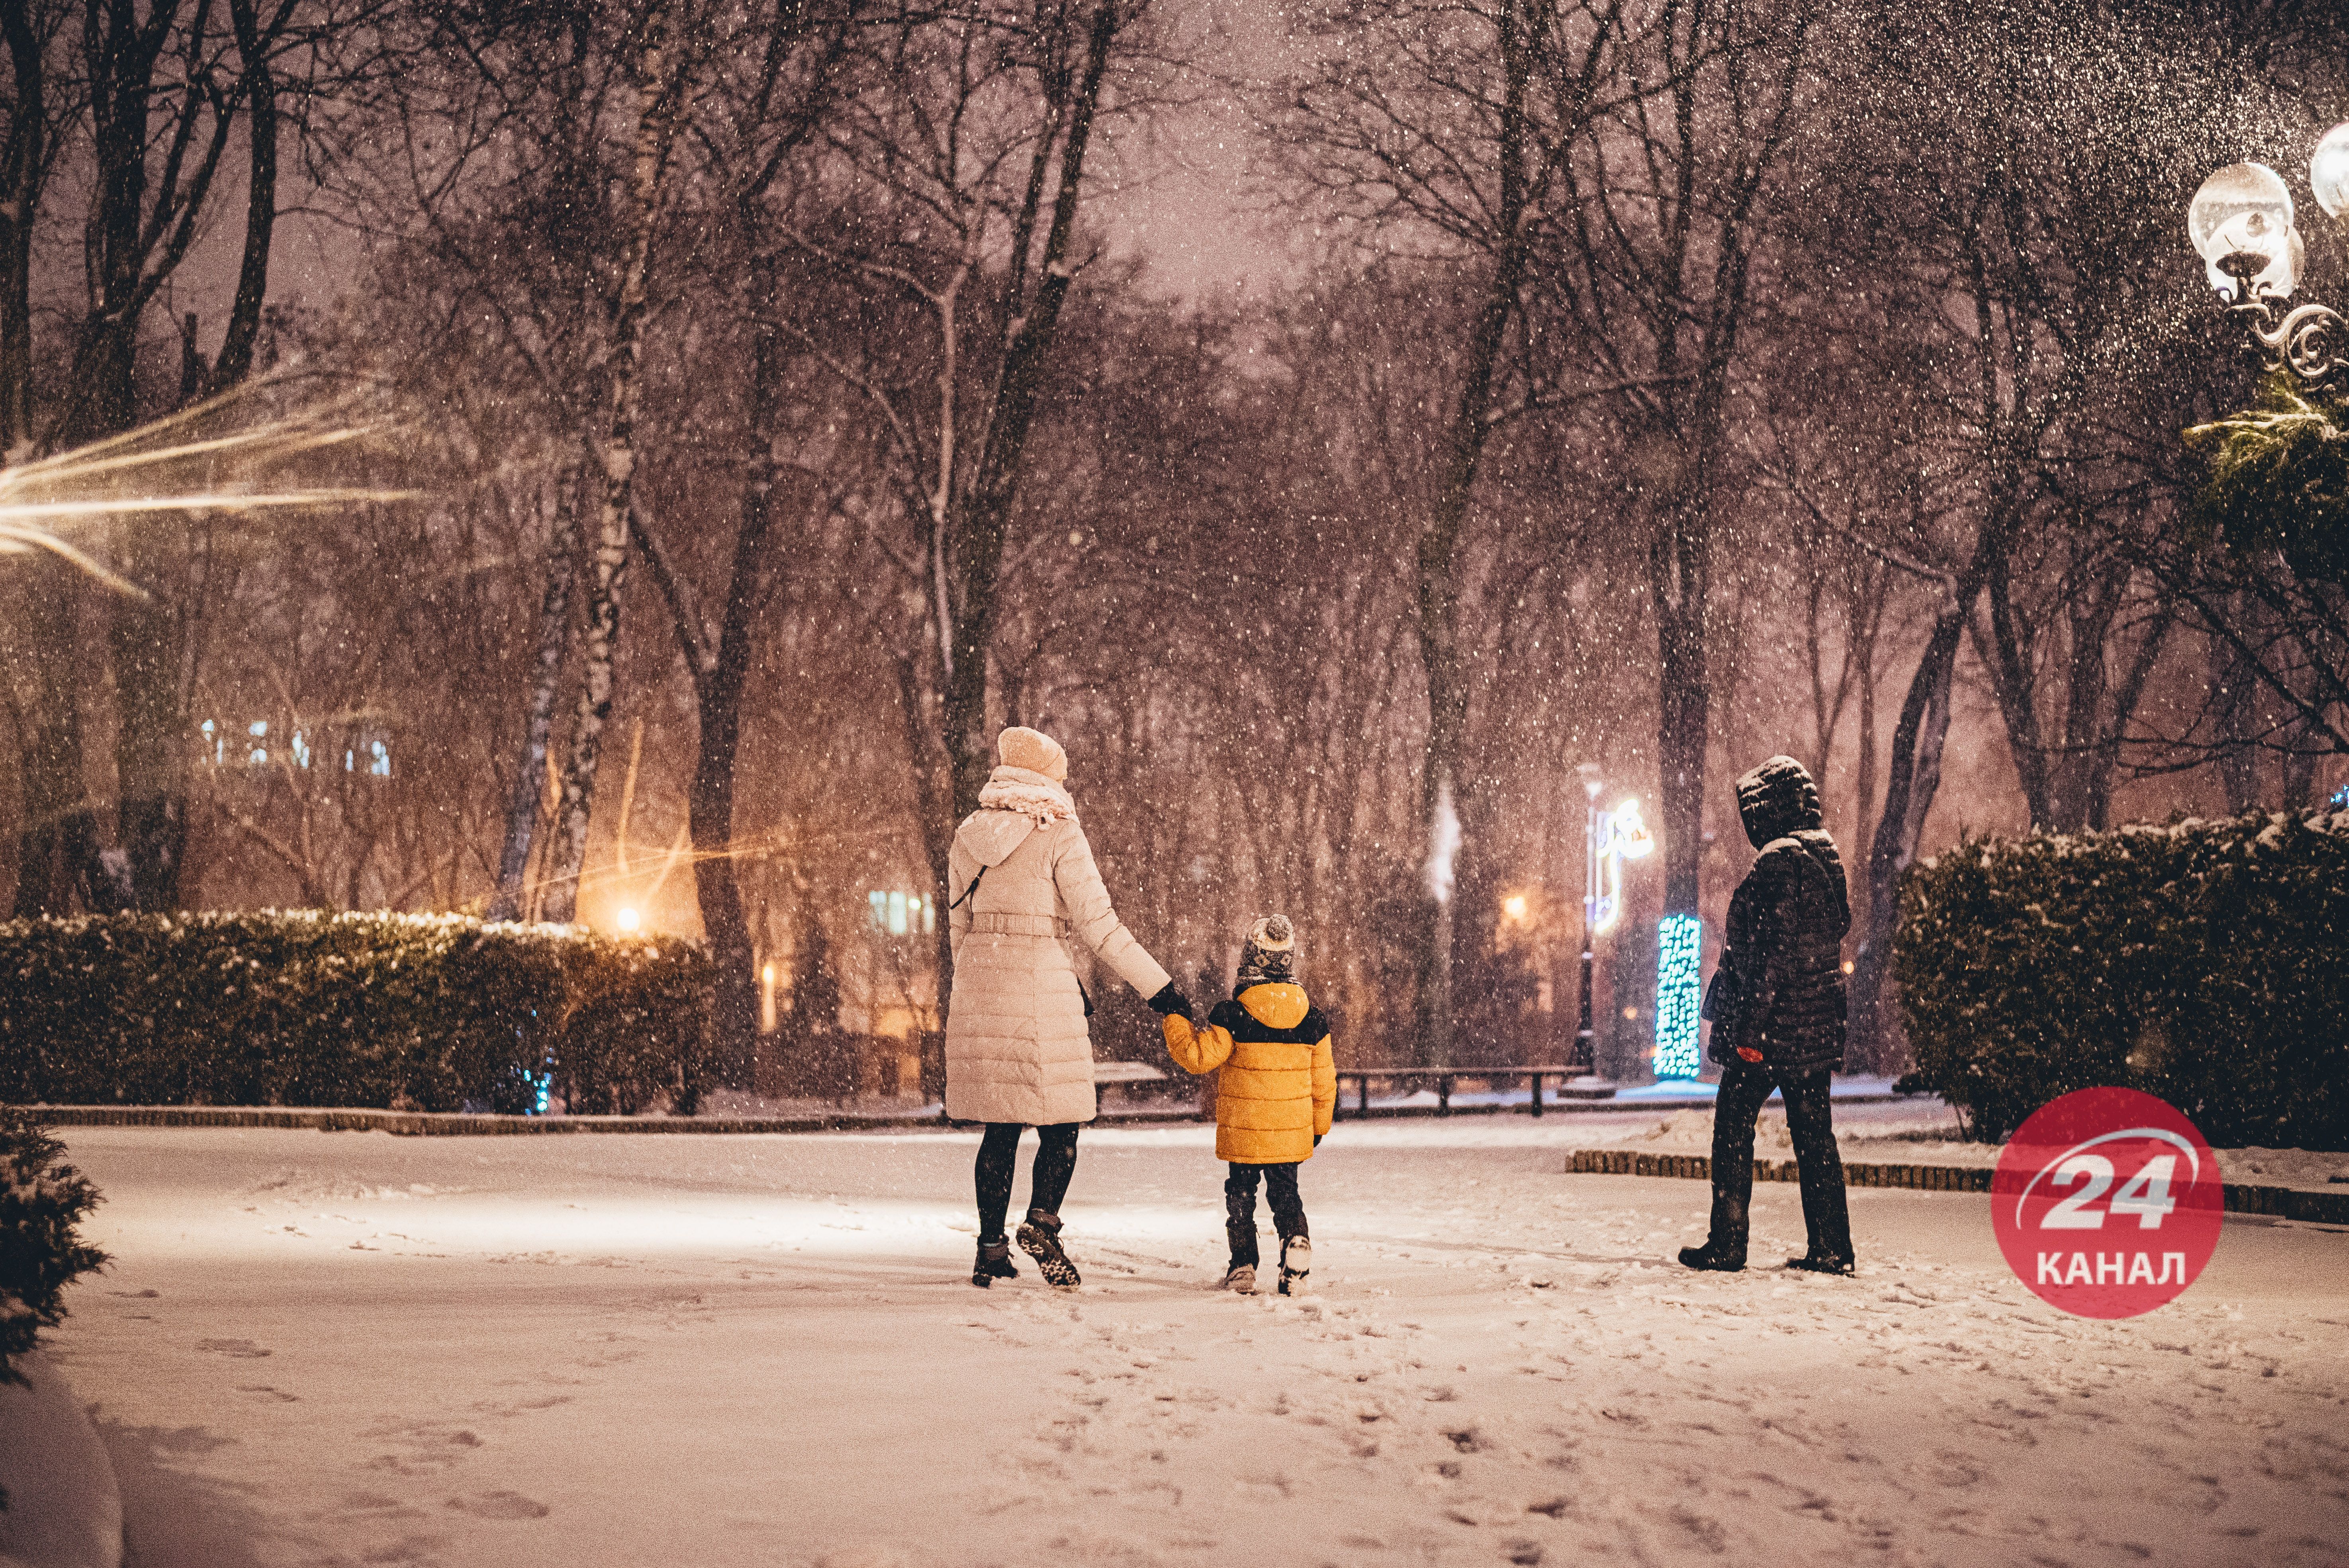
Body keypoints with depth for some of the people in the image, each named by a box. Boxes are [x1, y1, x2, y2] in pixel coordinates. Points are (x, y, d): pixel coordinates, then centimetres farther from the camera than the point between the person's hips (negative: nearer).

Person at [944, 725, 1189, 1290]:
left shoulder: (969, 837, 12)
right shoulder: (1059, 835, -6)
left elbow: (960, 929, 16)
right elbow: (1099, 925, -9)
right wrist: (1157, 986, -3)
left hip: (979, 988, 5)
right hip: (1040, 980, -5)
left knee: (1000, 1127, 12)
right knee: (1059, 1123, 3)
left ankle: (991, 1249, 12)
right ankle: (1042, 1223, -18)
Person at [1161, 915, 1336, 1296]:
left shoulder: (1233, 1014, -15)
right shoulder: (1311, 1017, -2)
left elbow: (1198, 1056, -14)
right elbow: (1323, 1079, 5)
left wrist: (1177, 1020, 1)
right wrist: (1319, 1126, 19)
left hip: (1242, 1130, -2)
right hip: (1292, 1133, 2)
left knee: (1240, 1193, 13)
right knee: (1285, 1191, 15)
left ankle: (1243, 1267, 10)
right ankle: (1296, 1239, -11)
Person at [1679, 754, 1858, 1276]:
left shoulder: (1779, 861, -15)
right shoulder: (1826, 857, 14)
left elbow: (1772, 953, -20)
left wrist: (1750, 1025, -19)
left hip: (1773, 1023, -8)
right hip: (1819, 1024, 8)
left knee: (1733, 1130, 1)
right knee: (1814, 1135, 10)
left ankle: (1727, 1244, 1)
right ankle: (1832, 1248, 9)